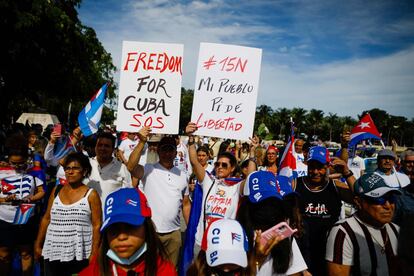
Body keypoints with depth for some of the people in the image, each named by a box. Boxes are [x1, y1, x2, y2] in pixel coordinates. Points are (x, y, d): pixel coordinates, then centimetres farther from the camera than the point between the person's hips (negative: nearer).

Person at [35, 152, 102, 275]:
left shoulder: (91, 194, -6)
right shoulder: (56, 190, 6)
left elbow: (97, 226, -7)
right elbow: (46, 219, 11)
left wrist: (94, 254, -10)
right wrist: (38, 245, 11)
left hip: (79, 254, -3)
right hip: (53, 252, 4)